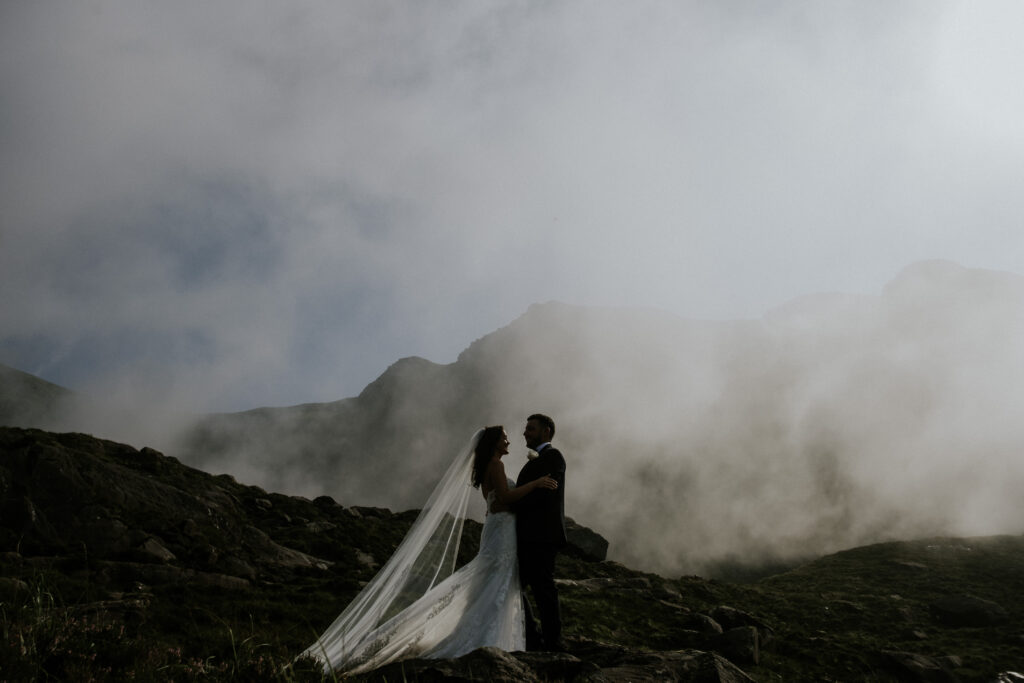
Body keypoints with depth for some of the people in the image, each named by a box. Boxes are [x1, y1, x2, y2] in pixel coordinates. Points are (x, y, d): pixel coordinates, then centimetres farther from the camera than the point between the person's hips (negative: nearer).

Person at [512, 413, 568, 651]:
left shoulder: (551, 455, -5)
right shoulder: (538, 461, 25)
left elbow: (540, 491, -18)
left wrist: (507, 506, -15)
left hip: (542, 536, -10)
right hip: (531, 538, 10)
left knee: (543, 590, -6)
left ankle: (554, 645, 1)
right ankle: (533, 642, 17)